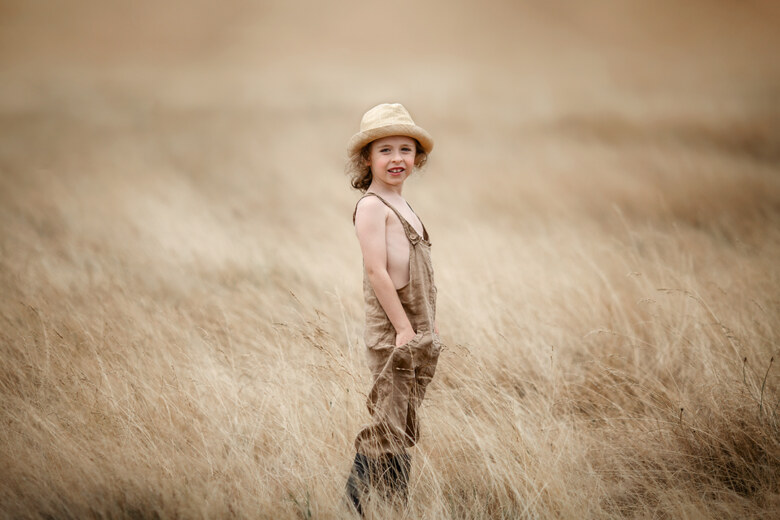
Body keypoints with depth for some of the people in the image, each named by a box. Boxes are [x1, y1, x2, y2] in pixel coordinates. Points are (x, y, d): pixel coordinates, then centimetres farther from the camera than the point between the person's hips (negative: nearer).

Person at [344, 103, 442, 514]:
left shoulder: (400, 206, 17)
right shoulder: (371, 206, -11)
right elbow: (376, 270, -19)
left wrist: (425, 334, 16)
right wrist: (403, 327, -20)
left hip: (417, 334, 9)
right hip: (392, 333, -9)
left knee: (404, 431, 11)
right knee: (386, 427, -8)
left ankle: (396, 507, 17)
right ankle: (357, 505, -2)